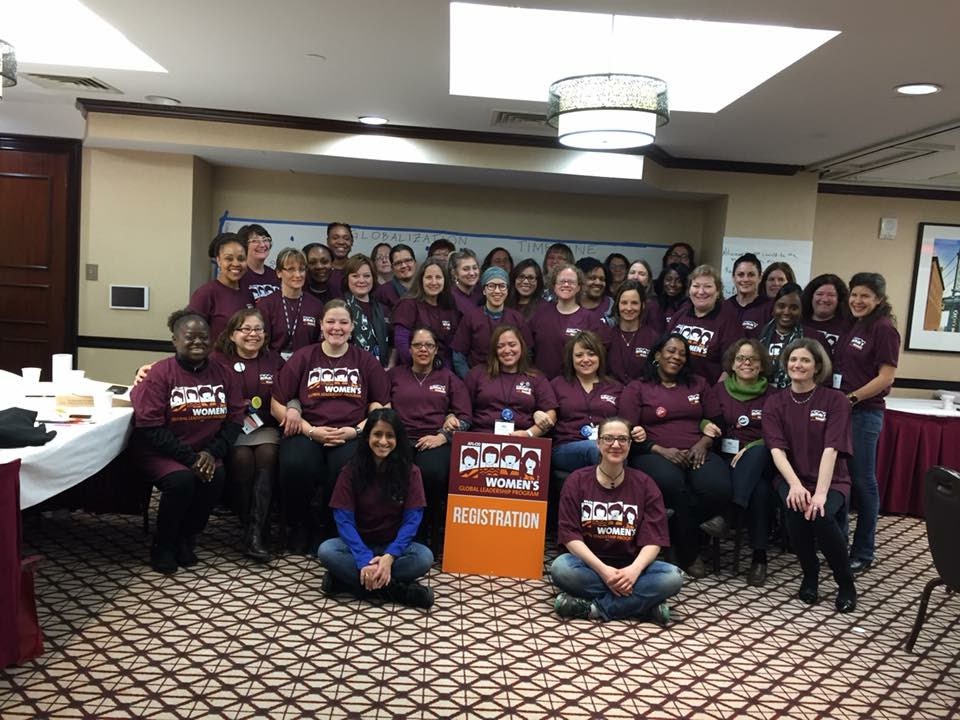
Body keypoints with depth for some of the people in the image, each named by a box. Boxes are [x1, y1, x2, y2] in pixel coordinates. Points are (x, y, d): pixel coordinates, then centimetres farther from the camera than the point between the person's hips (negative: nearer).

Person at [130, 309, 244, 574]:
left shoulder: (221, 374, 6)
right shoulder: (159, 373, -7)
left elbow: (234, 418, 4)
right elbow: (150, 427, -13)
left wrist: (213, 452, -13)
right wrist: (190, 458, -20)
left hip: (205, 452, 4)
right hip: (161, 451, -3)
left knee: (218, 478, -26)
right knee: (182, 481, -31)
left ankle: (186, 540, 0)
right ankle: (163, 545, -2)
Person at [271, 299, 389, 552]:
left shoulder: (365, 361, 14)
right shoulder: (303, 357, 12)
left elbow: (382, 407, 11)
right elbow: (277, 405, 6)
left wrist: (355, 430, -7)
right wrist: (311, 431, -7)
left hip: (350, 435, 0)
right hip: (307, 433, 0)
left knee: (347, 468, -35)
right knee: (295, 465, -34)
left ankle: (329, 527, -4)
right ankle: (299, 525, -2)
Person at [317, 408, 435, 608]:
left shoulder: (410, 471, -7)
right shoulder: (351, 470, -7)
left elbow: (412, 520, -11)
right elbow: (344, 520, -12)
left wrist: (389, 557, -27)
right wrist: (365, 560, -27)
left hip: (395, 546, -1)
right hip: (359, 545, 1)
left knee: (425, 557, -30)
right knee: (326, 551, -30)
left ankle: (349, 579, -27)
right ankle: (392, 588, -30)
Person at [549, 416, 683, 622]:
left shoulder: (645, 484, 1)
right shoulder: (577, 480, -1)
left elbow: (653, 538, -6)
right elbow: (570, 534, -9)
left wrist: (635, 569, -26)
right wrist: (602, 569, -24)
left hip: (630, 567, 1)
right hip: (588, 564, -1)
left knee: (673, 577, -26)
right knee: (560, 568, -33)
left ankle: (592, 607, -24)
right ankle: (645, 604, -25)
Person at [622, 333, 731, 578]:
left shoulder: (698, 384, 23)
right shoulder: (636, 389, 10)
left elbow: (716, 421, 19)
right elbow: (629, 432, 0)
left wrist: (703, 443, -2)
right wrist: (661, 450, -14)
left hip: (697, 453, 3)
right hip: (654, 454, -3)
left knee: (718, 488, -33)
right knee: (672, 484, -40)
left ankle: (678, 534, -9)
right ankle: (689, 552, -18)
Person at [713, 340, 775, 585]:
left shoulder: (771, 394, 8)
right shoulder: (720, 389, 12)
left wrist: (750, 449, -14)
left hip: (760, 460, 0)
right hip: (726, 456, 1)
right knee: (759, 489, -34)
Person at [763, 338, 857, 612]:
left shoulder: (835, 400, -3)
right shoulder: (775, 403, 4)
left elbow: (831, 449, -15)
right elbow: (777, 449, -8)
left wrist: (820, 492, -28)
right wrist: (796, 485, -26)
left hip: (830, 480, -1)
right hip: (792, 478, 2)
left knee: (820, 515, -32)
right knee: (796, 512, -31)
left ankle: (846, 584, -6)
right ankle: (810, 577, -4)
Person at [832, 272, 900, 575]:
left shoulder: (883, 329, -8)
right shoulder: (852, 326, 13)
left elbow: (886, 377, -14)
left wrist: (851, 398, -14)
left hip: (864, 413, -7)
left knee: (863, 481, 1)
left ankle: (863, 552, 12)